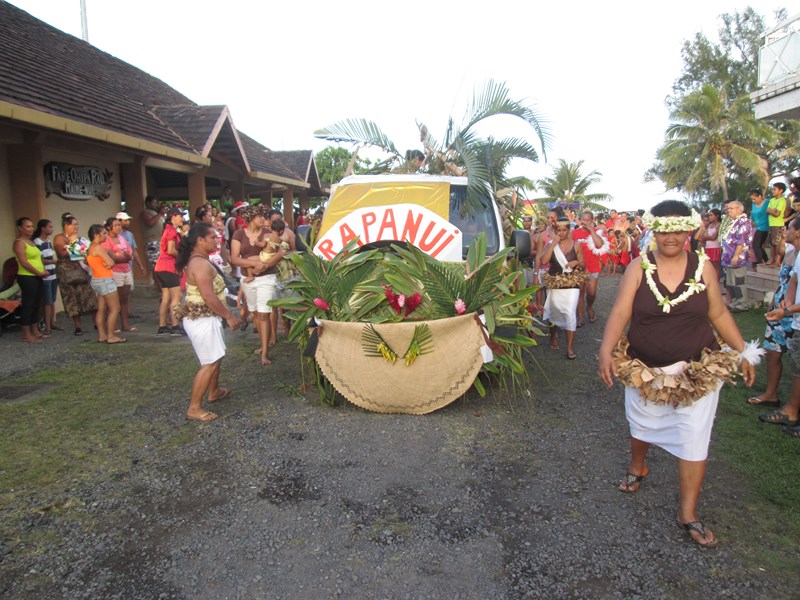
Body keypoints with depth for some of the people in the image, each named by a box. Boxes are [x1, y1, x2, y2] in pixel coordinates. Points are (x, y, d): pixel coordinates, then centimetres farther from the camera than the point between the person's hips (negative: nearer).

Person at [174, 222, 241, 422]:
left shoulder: (198, 260, 11)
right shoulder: (201, 264, -22)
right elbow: (209, 297, -26)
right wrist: (229, 316, -18)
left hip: (204, 317, 11)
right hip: (202, 319, -11)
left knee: (216, 357, 24)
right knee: (210, 363, -5)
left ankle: (214, 392, 41)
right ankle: (194, 409, 1)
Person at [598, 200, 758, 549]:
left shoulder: (703, 268, -4)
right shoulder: (639, 267, -9)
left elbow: (719, 314, 5)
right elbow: (620, 312, -16)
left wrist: (744, 353, 2)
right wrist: (606, 351, -28)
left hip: (697, 370, 0)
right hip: (644, 368, 0)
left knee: (693, 440, 2)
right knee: (642, 424, 20)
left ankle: (688, 514, 16)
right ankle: (637, 468, 51)